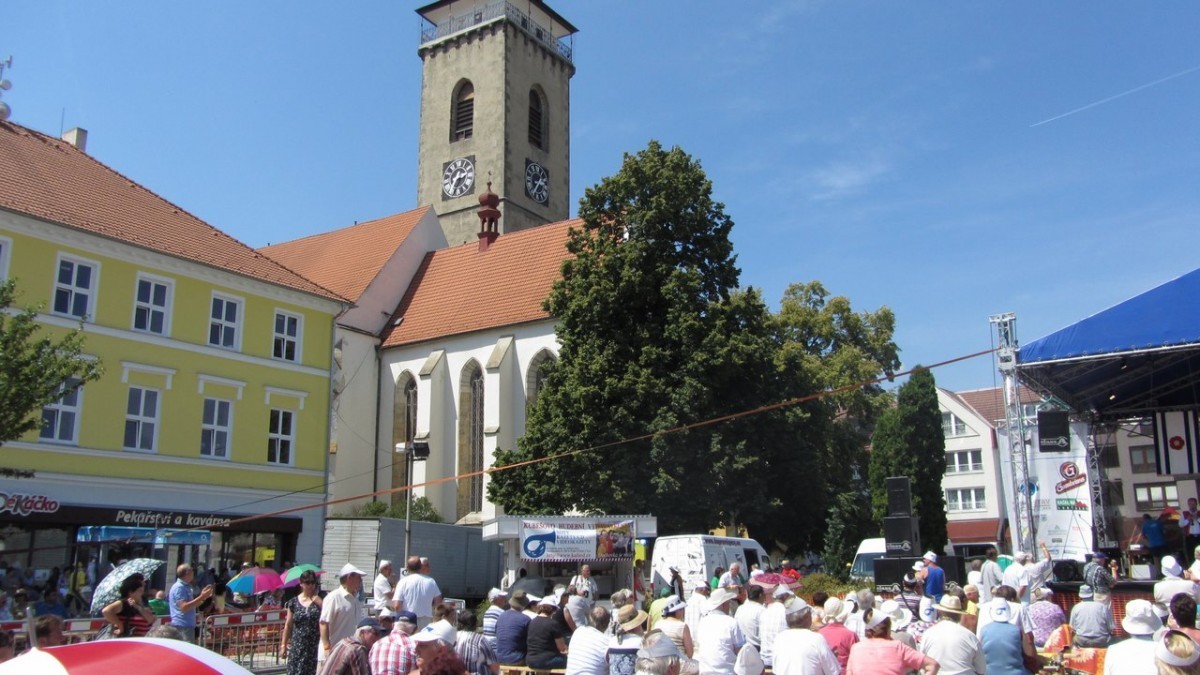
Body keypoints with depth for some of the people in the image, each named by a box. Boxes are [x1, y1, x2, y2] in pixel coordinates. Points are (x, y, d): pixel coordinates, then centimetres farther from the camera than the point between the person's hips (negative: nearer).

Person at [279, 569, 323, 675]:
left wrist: (318, 601, -17)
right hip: (297, 646, 1)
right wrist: (283, 645, 6)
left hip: (315, 646, -1)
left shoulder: (318, 600, 1)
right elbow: (288, 626, 8)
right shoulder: (294, 602, 4)